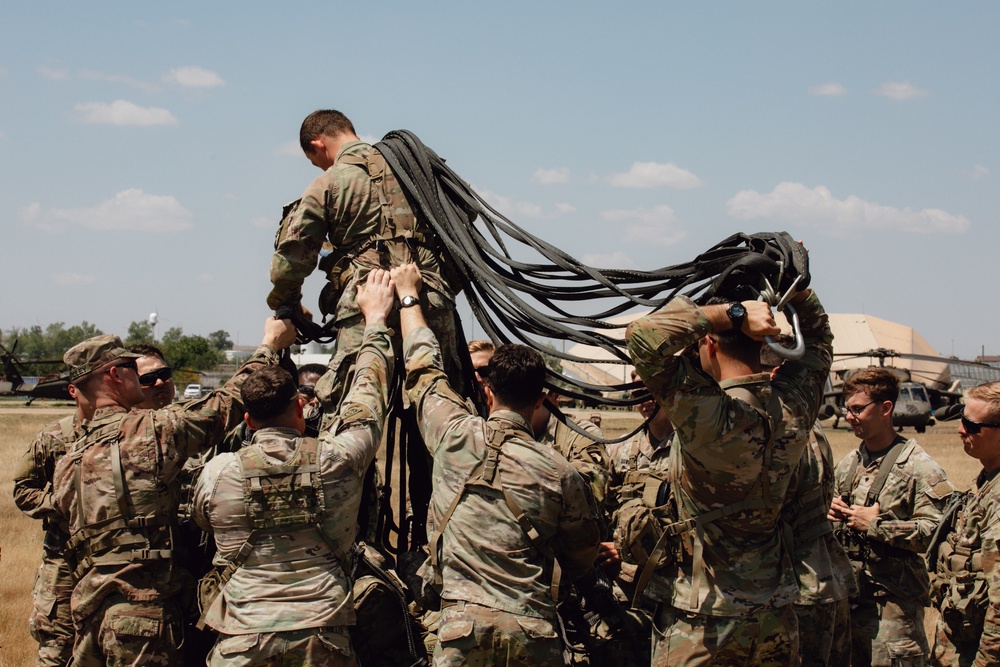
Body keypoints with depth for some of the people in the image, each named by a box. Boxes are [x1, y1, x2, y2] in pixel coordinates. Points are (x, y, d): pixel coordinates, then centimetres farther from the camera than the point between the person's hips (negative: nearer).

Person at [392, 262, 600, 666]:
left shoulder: (456, 436, 3)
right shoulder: (561, 473, 3)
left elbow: (423, 367, 20)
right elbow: (581, 557, 16)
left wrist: (408, 294, 35)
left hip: (464, 622, -1)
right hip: (534, 630, 1)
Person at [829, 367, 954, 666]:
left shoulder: (918, 466, -10)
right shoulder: (848, 464, 14)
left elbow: (937, 531, -20)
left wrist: (876, 525, -18)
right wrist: (832, 514, 4)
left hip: (894, 601, -7)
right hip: (848, 595, 7)